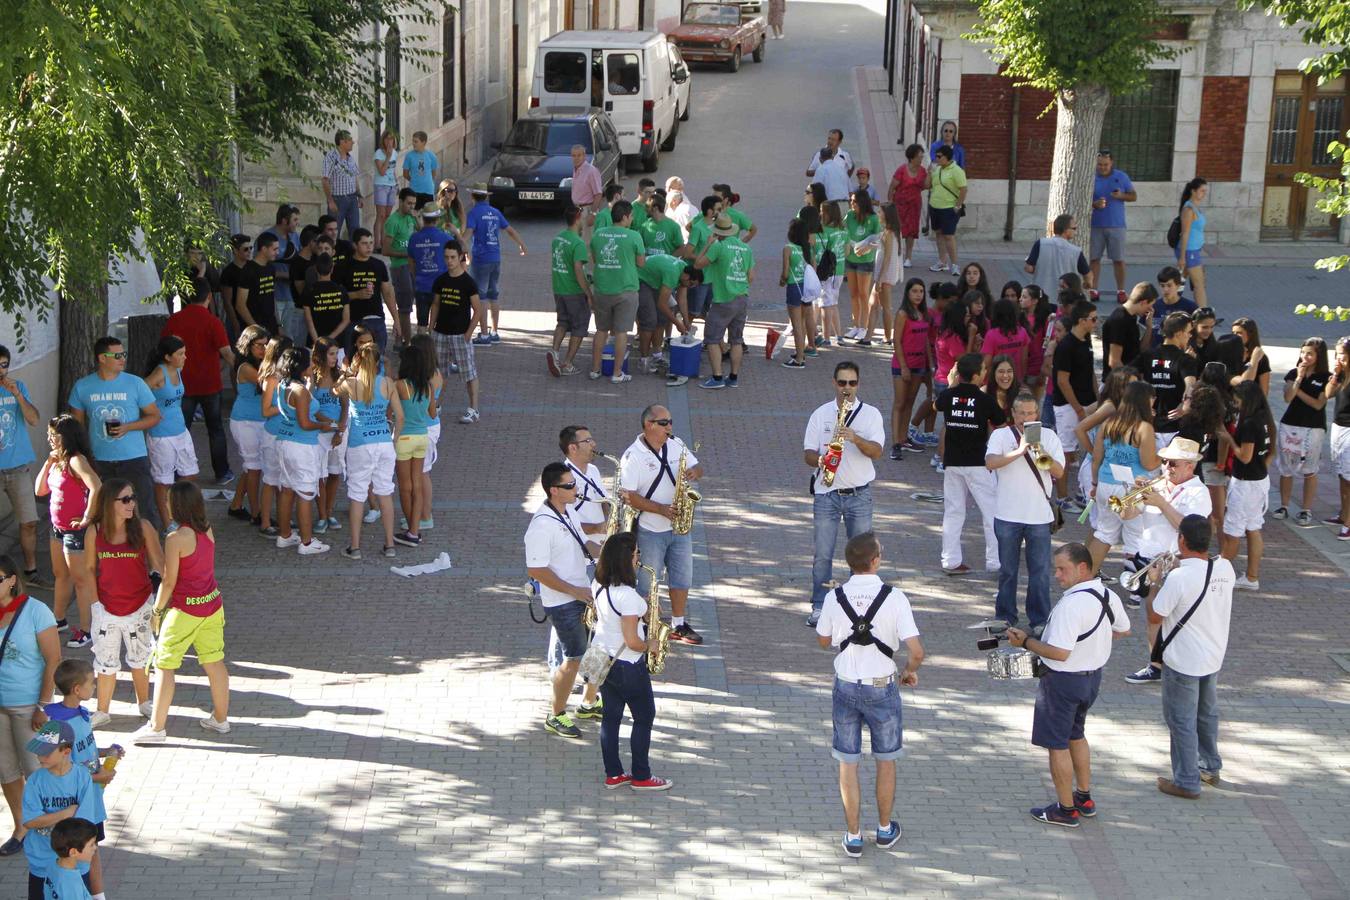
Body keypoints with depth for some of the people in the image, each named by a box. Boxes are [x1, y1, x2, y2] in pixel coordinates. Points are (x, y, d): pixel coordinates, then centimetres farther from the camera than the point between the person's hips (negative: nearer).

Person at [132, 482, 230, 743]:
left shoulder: (176, 539, -21)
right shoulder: (208, 530, 0)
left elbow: (169, 582, -16)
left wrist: (156, 611, -3)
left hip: (185, 609, -7)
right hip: (212, 602, 7)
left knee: (164, 666, 5)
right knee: (215, 662, 16)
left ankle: (156, 727, 10)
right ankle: (220, 719, 28)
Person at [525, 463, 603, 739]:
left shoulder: (569, 510, 5)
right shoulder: (542, 525, -23)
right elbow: (536, 570, -22)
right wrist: (574, 591, -18)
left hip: (584, 592, 9)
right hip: (562, 602, -9)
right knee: (574, 658, -2)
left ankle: (588, 704, 30)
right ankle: (555, 717, 15)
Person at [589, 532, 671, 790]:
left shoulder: (598, 585, -4)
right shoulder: (627, 595, -30)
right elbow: (632, 641, -27)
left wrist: (641, 609, 8)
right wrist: (649, 644, -7)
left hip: (601, 658, 8)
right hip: (626, 665, -8)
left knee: (611, 716, 17)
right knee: (644, 718, 10)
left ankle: (613, 774, 25)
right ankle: (641, 777, 19)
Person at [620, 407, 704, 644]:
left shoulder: (676, 445, 2)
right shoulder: (633, 456, -17)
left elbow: (697, 467, 11)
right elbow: (629, 496, -19)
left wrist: (695, 472, -14)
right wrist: (661, 509, -25)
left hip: (679, 527, 6)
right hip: (649, 531, -6)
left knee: (682, 577, 14)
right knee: (647, 583, 5)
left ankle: (679, 625, 29)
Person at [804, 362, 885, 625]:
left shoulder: (870, 414, 1)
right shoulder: (821, 414, 5)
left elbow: (876, 452, -10)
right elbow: (807, 453, 3)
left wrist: (855, 438, -27)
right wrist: (819, 459, -20)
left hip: (859, 494, 0)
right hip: (826, 492, 0)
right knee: (822, 553, 1)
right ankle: (819, 607, 8)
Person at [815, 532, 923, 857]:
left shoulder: (834, 598, -10)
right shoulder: (894, 598, -16)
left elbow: (823, 639, 7)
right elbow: (916, 651, -18)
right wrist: (910, 671, 2)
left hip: (845, 687, 1)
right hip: (882, 687, -1)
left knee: (848, 764, 12)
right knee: (886, 760, 18)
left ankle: (854, 836, 19)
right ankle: (885, 829, 32)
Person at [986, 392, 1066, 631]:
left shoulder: (1049, 436, 5)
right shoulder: (1001, 435, 0)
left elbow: (1059, 472, -3)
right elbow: (990, 462, -17)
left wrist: (1043, 454, -20)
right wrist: (1019, 451, -25)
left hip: (1039, 515, 1)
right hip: (1008, 514, 0)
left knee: (1040, 571, 1)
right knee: (1008, 570, 10)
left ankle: (1040, 620, 9)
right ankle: (1005, 617, 21)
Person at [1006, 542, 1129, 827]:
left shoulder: (1071, 604, -30)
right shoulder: (1108, 596, -1)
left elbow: (1060, 653, -32)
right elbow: (1123, 630, 16)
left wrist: (1025, 641, -20)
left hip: (1064, 681, -9)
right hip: (1093, 675, 9)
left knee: (1057, 744, 6)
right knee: (1075, 735, 26)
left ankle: (1066, 809, 15)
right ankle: (1085, 799, 35)